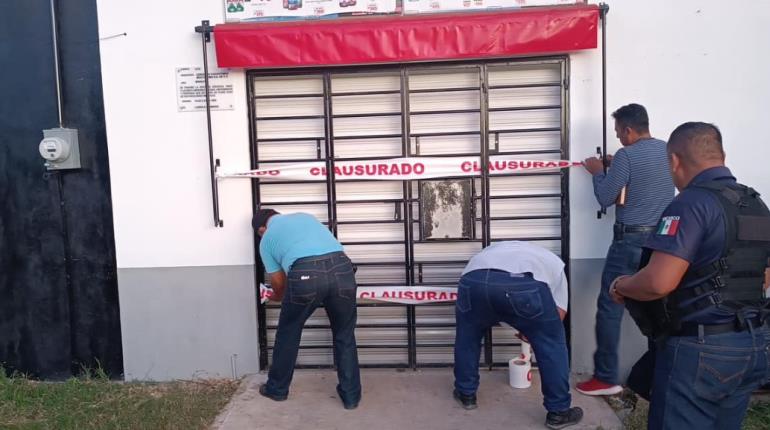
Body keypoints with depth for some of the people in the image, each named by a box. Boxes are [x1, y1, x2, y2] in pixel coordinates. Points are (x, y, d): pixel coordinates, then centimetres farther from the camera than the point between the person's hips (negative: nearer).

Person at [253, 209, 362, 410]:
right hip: (341, 268, 3)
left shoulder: (266, 239, 25)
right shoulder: (305, 216, 34)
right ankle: (351, 395, 25)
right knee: (344, 336, 20)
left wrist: (278, 296, 51)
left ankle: (277, 389, 37)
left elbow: (278, 282, 28)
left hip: (305, 275, -2)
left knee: (288, 333, 21)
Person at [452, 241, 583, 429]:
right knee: (551, 344, 20)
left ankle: (466, 394, 41)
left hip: (474, 279, 3)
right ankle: (558, 412, 28)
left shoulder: (494, 249, 46)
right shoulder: (554, 263, 37)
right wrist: (531, 329, 46)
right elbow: (558, 314, 31)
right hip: (524, 283, -2)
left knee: (467, 335, 31)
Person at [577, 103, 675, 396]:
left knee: (610, 308, 0)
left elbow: (605, 198, -8)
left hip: (631, 240, -7)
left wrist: (598, 172, 9)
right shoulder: (669, 151, 8)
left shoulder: (626, 156, -13)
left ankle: (606, 378, 4)